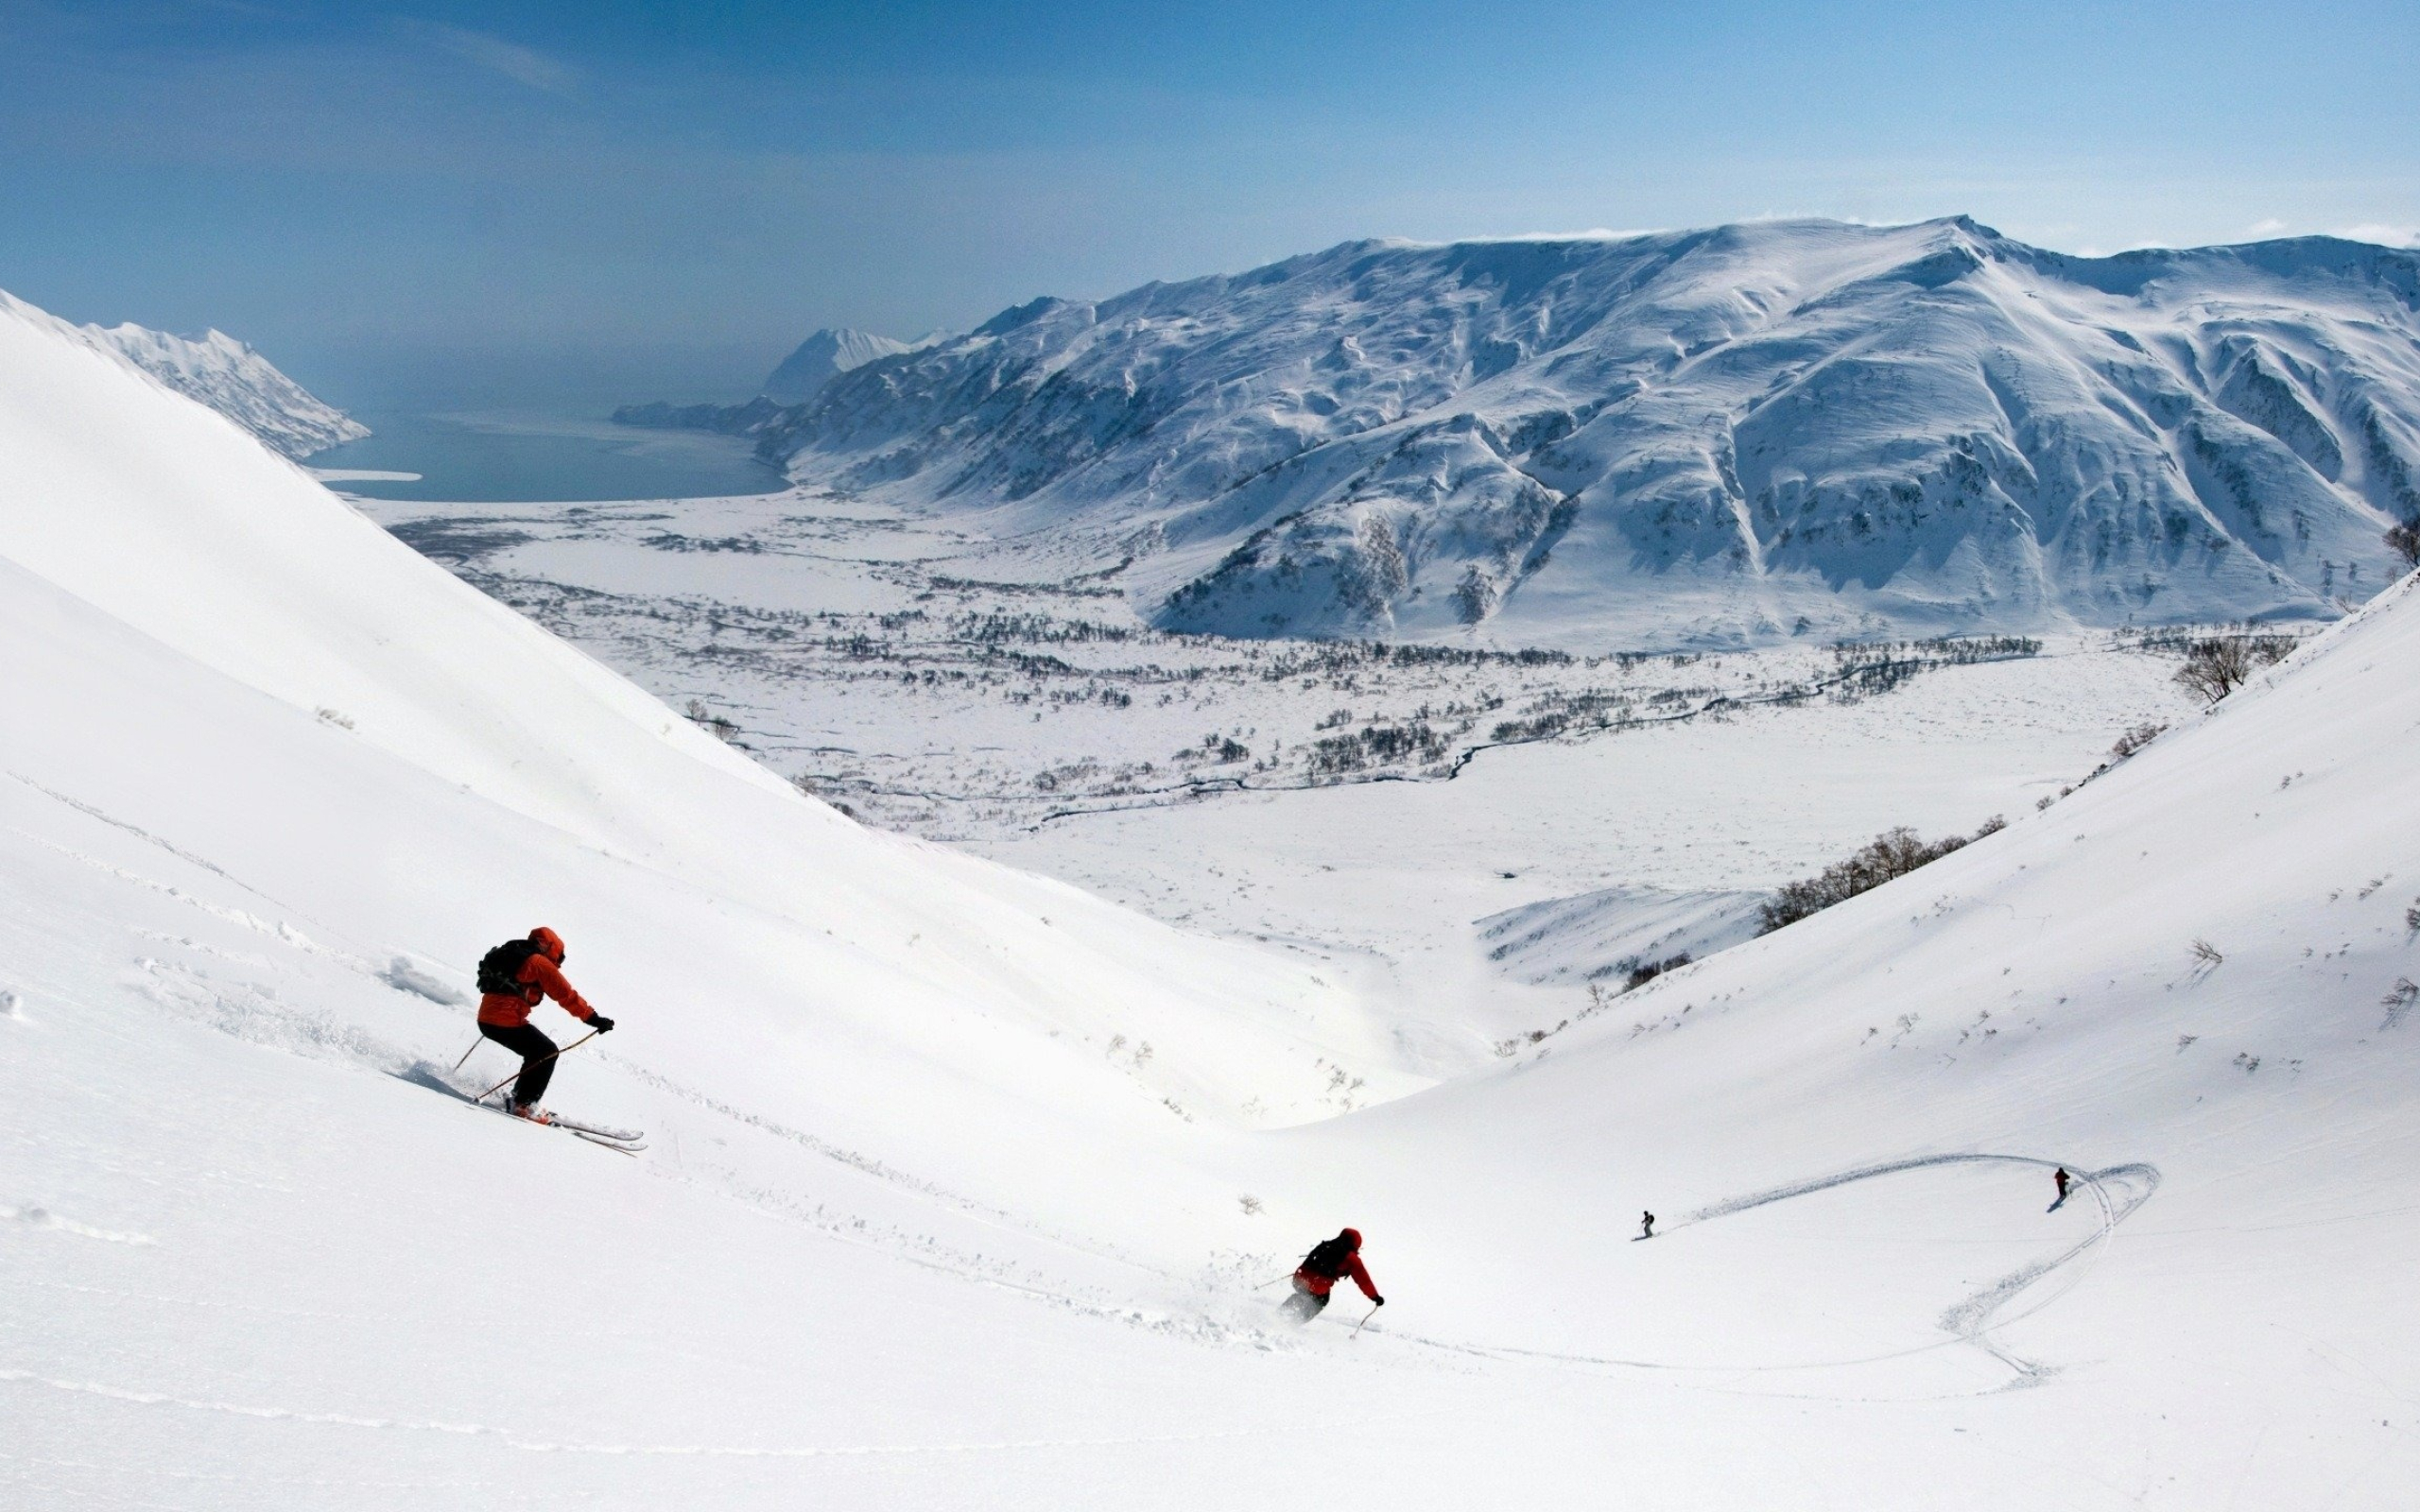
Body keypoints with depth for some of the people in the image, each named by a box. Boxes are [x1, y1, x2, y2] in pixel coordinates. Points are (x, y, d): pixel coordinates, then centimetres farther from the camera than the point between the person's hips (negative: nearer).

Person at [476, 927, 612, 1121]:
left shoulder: (510, 955, 21)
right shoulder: (539, 963, -5)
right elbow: (566, 995, -11)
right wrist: (593, 1018, -12)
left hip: (485, 1019, 9)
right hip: (507, 1021, -9)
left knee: (536, 1052, 22)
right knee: (547, 1052, 1)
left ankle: (518, 1096, 25)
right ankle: (523, 1105, -2)